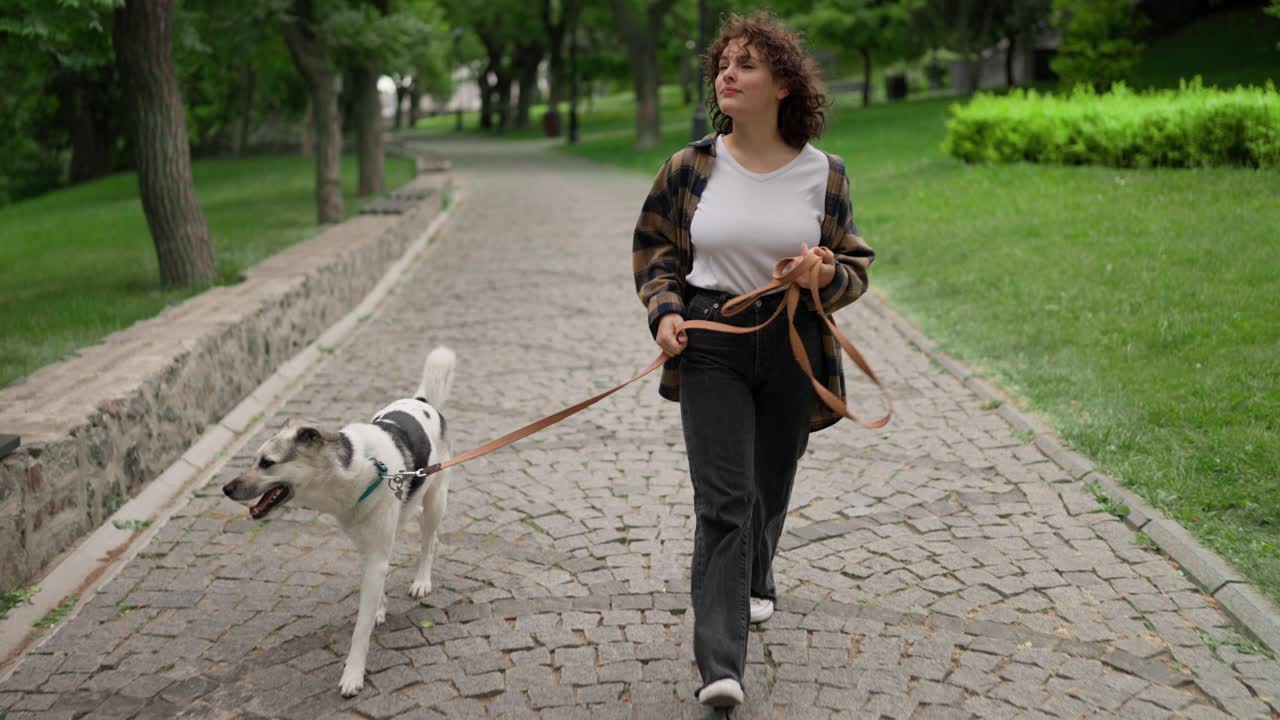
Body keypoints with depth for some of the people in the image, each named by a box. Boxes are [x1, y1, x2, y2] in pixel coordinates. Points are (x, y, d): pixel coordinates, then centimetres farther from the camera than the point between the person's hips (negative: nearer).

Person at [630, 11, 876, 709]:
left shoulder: (823, 173, -1)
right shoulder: (690, 167, -2)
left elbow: (855, 265, 8)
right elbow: (653, 246, 10)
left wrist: (830, 276, -15)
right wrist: (665, 309, -6)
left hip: (792, 346, 2)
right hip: (711, 344, -1)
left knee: (769, 486, 18)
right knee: (723, 499, -9)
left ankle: (754, 581, 50)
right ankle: (720, 665, -8)